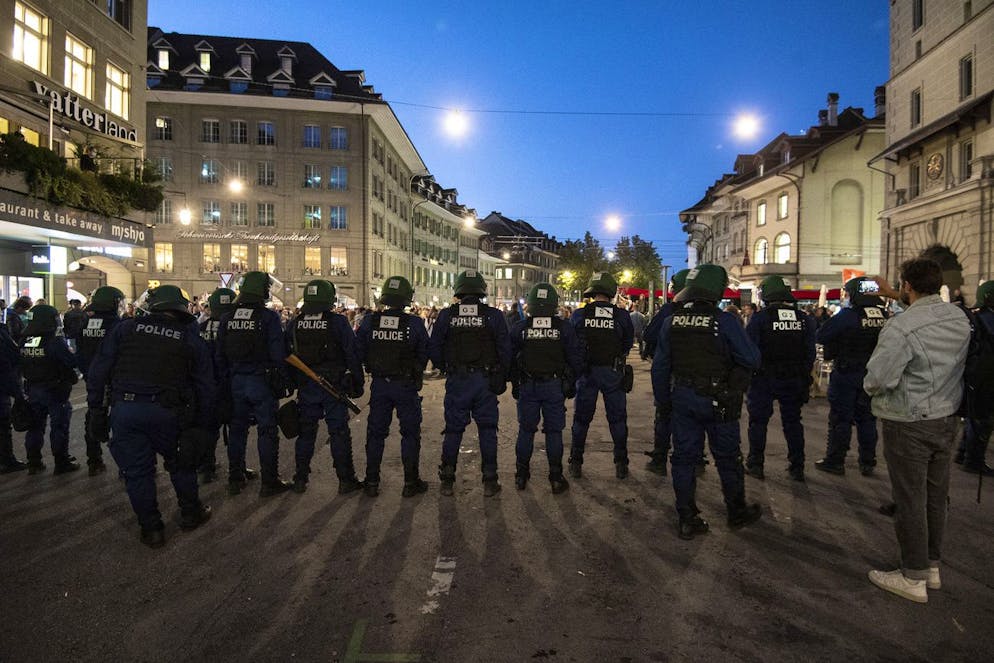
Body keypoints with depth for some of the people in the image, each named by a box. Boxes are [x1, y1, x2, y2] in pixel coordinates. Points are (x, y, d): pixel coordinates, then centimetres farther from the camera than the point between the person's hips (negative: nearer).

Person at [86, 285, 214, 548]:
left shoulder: (126, 329, 6)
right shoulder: (191, 339, 7)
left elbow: (98, 371, 4)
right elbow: (205, 385, 8)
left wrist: (96, 406, 9)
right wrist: (197, 421, 16)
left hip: (124, 408, 0)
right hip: (166, 411, 0)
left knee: (137, 470, 12)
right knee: (181, 462, 21)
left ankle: (151, 528, 20)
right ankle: (191, 513, 33)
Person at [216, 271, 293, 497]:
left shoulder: (227, 318, 5)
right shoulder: (269, 317, -11)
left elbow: (219, 355, 8)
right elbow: (277, 354, -11)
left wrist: (224, 381, 14)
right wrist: (283, 382, -4)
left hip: (236, 381, 5)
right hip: (262, 381, -5)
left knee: (237, 429, 15)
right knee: (267, 431, 2)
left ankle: (235, 479, 24)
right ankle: (269, 482, 6)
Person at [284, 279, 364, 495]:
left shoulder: (294, 324, 2)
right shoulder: (338, 322, -10)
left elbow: (287, 356, 9)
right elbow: (352, 355, -9)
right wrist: (357, 383, 0)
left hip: (306, 387, 4)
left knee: (306, 432, 14)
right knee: (339, 432, 3)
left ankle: (300, 479, 20)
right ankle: (346, 480, 8)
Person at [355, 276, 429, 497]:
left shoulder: (369, 321, -6)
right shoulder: (414, 323, -12)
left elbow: (359, 353, 0)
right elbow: (424, 355, -4)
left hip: (379, 385, 2)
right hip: (406, 386, -2)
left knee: (375, 433, 13)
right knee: (410, 433, 9)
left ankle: (372, 482, 19)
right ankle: (411, 483, 13)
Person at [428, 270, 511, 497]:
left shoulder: (446, 315, -2)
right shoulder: (494, 316, -4)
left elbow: (433, 349, 1)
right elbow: (505, 350, -2)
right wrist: (501, 379, 10)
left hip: (456, 381, 1)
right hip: (486, 381, -1)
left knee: (453, 430, 10)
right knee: (487, 429, 8)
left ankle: (447, 480, 16)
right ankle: (490, 481, 12)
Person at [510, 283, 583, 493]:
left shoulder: (519, 328, -2)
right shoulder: (564, 328, -4)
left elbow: (510, 358, 4)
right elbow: (575, 359, 1)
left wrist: (515, 383, 14)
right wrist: (571, 383, 13)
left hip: (527, 386, 1)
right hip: (555, 386, -1)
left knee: (526, 430, 11)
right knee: (554, 431, 6)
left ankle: (521, 475, 17)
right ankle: (556, 477, 11)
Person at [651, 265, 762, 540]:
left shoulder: (671, 322, 0)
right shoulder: (724, 321, -15)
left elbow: (659, 366, 4)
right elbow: (752, 358, -14)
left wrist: (663, 400, 13)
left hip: (682, 397, 4)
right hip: (718, 400, -3)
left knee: (684, 456, 10)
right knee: (728, 457, 13)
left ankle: (687, 520, 16)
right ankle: (737, 512, 31)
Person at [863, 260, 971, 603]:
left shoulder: (901, 327, -24)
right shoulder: (959, 316, 1)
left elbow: (877, 380, -24)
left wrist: (870, 385, -2)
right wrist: (894, 295, 33)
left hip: (909, 426, -7)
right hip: (947, 420, 8)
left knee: (911, 501, 3)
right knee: (936, 496, 18)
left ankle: (914, 578, 15)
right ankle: (932, 567, 33)